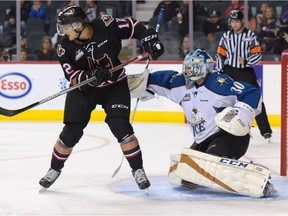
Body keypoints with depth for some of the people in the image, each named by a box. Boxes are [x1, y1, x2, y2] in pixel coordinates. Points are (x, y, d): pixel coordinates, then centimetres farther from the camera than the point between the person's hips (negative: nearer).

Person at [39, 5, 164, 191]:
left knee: (120, 126, -16)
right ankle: (54, 169, 21)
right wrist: (90, 76, -36)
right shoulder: (65, 47, -14)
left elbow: (134, 26, -6)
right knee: (71, 132, 0)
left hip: (115, 86, -2)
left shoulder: (105, 26, -19)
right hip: (83, 90, 2)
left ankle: (138, 170, -3)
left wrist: (150, 40, -16)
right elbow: (72, 76, -18)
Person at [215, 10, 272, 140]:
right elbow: (220, 55, 11)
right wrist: (219, 72, 3)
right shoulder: (226, 36, 7)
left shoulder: (250, 35, -2)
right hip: (229, 72, 2)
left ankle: (265, 130, 2)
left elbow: (257, 55, -6)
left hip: (246, 72, -2)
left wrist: (246, 61, -22)